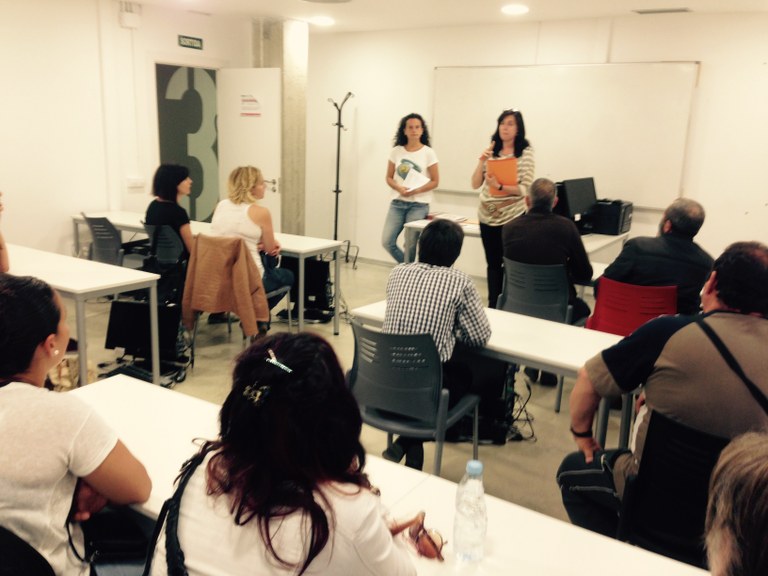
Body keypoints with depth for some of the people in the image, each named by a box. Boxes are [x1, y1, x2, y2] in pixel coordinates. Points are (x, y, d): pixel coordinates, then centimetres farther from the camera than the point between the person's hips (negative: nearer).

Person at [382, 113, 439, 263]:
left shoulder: (428, 153, -4)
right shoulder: (396, 151, 4)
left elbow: (435, 181, -3)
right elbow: (389, 177, 7)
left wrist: (416, 190, -18)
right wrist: (399, 188, -14)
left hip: (419, 205, -3)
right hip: (397, 203, 3)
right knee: (387, 241, -2)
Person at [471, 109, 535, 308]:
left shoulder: (526, 153, -4)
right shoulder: (491, 152, 7)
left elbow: (525, 189, -11)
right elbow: (475, 184, 5)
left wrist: (499, 186, -24)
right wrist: (481, 161, -9)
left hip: (512, 218, -4)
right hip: (487, 217, 4)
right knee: (493, 264, 11)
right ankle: (493, 307, 20)